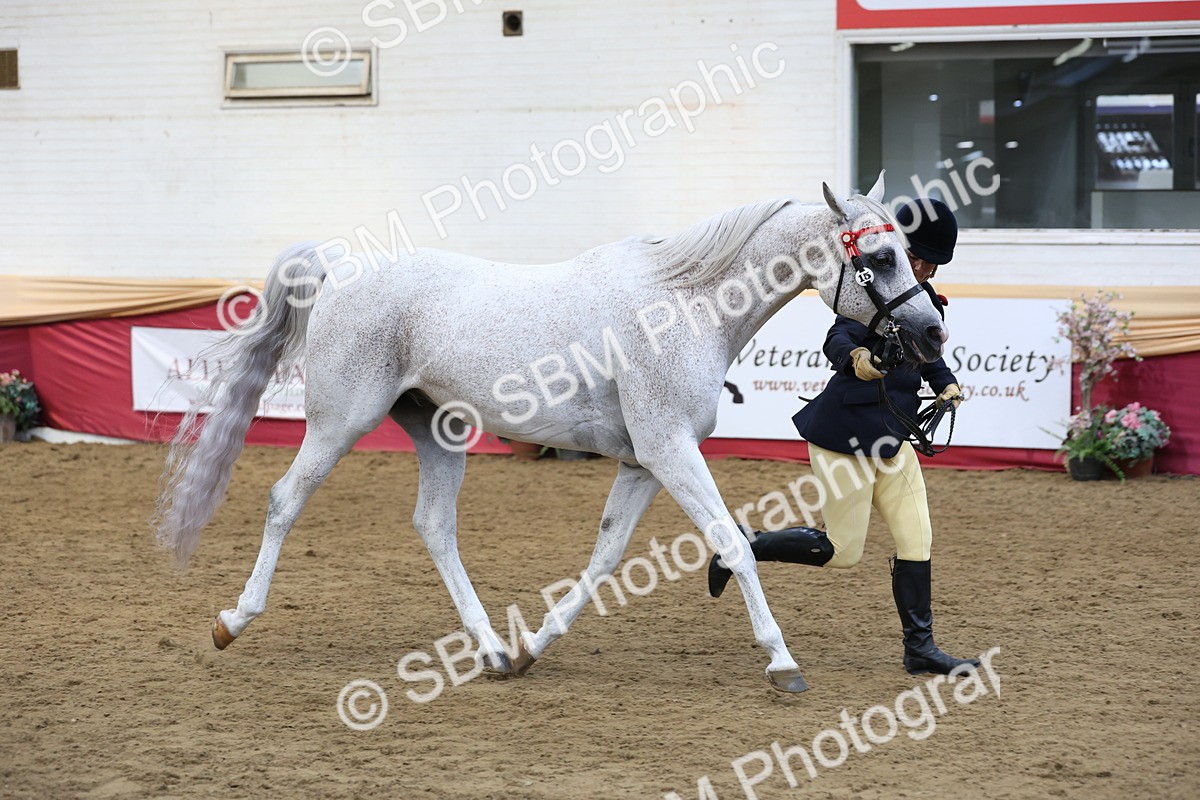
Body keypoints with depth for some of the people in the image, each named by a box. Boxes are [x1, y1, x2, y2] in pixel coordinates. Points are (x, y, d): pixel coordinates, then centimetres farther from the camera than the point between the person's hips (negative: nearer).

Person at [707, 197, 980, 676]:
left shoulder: (926, 303, 10)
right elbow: (838, 339, -32)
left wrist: (947, 384, 7)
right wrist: (856, 357, -55)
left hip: (890, 437, 8)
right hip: (846, 431, -8)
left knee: (916, 538, 4)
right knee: (842, 552, -4)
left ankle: (919, 648, 10)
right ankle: (745, 547, 13)